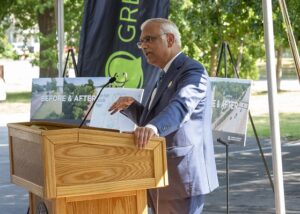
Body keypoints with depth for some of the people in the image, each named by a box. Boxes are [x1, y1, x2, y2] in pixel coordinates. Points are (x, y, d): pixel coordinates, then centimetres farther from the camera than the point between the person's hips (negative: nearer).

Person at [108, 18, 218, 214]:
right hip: (164, 176, 10)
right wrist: (131, 106, 7)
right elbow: (154, 116, 25)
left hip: (181, 176, -10)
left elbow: (179, 107, -32)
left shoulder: (192, 71, -13)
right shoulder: (169, 74, 19)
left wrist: (152, 128, -50)